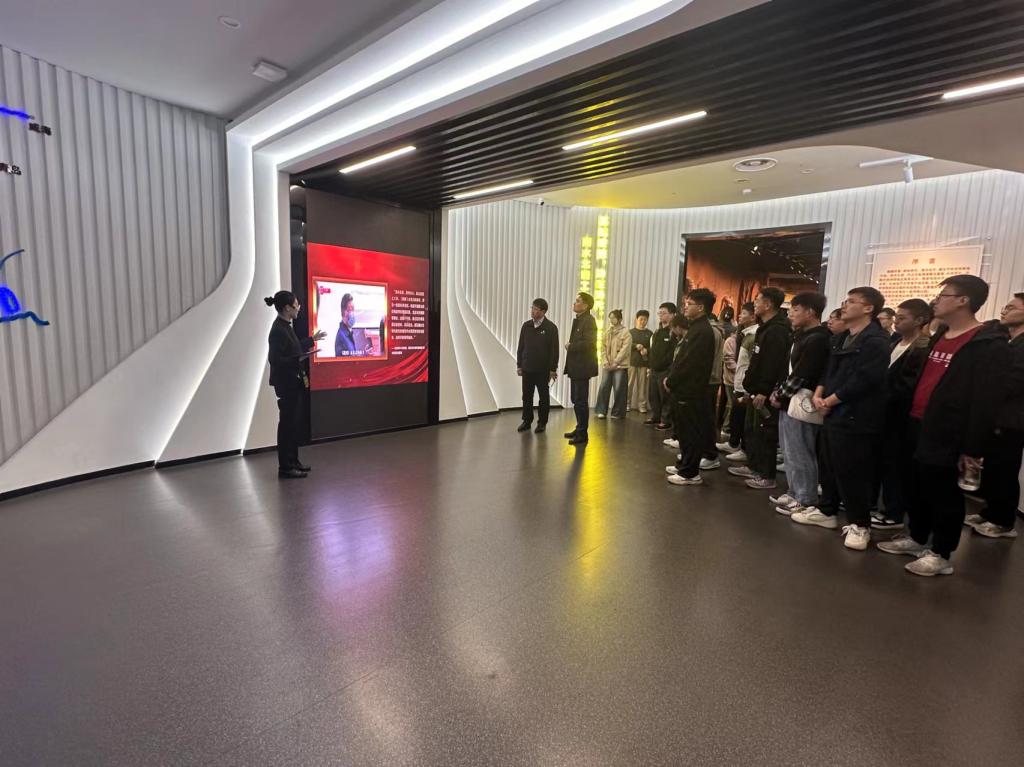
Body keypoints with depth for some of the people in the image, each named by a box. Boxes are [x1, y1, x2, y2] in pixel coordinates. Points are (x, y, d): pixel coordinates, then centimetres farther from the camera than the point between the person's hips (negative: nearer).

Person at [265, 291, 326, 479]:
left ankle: (293, 461, 27)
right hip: (286, 384, -10)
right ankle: (285, 467, 8)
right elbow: (275, 359, -21)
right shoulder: (278, 330, -18)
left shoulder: (286, 326, 10)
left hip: (294, 382, 10)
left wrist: (313, 339, 32)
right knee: (287, 424, -2)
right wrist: (299, 359, -32)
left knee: (295, 423, 15)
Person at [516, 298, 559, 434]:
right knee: (527, 396, 9)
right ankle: (527, 421, 21)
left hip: (543, 369, -3)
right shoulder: (526, 325, 5)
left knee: (544, 397, 7)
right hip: (527, 368, 4)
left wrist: (553, 369, -9)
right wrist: (519, 365, 7)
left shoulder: (551, 327, -7)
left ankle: (542, 422, 18)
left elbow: (554, 350, -7)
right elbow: (521, 346, 9)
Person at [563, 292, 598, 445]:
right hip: (576, 366, 9)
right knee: (576, 399, 18)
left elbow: (588, 343, -25)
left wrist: (570, 346, -14)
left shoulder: (589, 320, -14)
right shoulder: (578, 319, 14)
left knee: (581, 401, -2)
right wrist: (570, 346, 0)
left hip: (582, 367, -9)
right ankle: (579, 428, 31)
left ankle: (582, 434, 7)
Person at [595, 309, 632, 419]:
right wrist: (605, 362, -3)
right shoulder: (607, 332, 12)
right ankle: (601, 411, 10)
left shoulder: (626, 333, -4)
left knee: (619, 389, -2)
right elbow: (603, 348, 10)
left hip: (620, 366, -4)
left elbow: (624, 350, -10)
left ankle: (617, 413, 9)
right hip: (607, 366, 4)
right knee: (603, 388, 0)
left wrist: (615, 363, -15)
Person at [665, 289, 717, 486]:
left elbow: (688, 363, -21)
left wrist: (670, 382, -11)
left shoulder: (702, 331, -17)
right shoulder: (696, 328, 15)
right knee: (685, 430, 18)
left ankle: (690, 473, 8)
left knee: (691, 432, -1)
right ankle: (685, 465, 30)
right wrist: (671, 379, 7)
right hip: (686, 389, 10)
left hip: (691, 391, -10)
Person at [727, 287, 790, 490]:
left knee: (765, 433, -4)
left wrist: (764, 391, -26)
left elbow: (773, 364, -25)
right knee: (752, 429, 18)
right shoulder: (765, 327, 16)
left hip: (766, 392, -11)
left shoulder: (777, 330, -17)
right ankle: (753, 466, 29)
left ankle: (767, 476, 4)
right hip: (758, 389, 11)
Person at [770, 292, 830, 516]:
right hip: (791, 402, 10)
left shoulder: (818, 339, -15)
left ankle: (806, 500, 10)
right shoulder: (803, 336, 16)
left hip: (802, 404, -10)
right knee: (791, 453, 16)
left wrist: (780, 395, -9)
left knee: (800, 455, -1)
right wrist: (780, 393, 9)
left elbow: (801, 375, -18)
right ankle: (795, 493, 27)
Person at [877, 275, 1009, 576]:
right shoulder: (939, 337, 14)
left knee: (942, 495, 5)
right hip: (918, 428, 8)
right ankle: (916, 539, 32)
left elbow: (986, 401, -16)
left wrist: (973, 448, -18)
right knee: (916, 489, 17)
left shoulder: (989, 345, -13)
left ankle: (941, 555, 19)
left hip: (945, 435, -8)